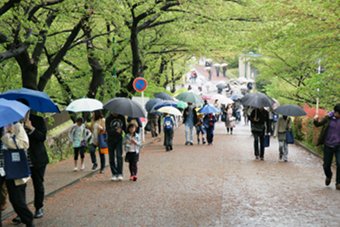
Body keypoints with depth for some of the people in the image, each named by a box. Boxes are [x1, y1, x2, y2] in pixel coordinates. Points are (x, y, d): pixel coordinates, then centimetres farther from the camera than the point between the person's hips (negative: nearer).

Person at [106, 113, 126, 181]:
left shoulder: (122, 117, 2)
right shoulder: (108, 119, -6)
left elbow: (124, 127, 14)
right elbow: (108, 130, -16)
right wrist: (116, 131, -31)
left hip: (119, 140, 0)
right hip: (111, 140, 0)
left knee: (119, 156, -13)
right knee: (112, 158, 3)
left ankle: (120, 174, -12)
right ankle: (114, 174, 13)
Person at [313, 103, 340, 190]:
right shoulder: (329, 117, -5)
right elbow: (318, 124, 5)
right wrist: (316, 120, -15)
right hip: (328, 145, 1)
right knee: (326, 165, 8)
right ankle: (328, 176, 41)